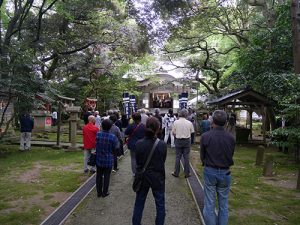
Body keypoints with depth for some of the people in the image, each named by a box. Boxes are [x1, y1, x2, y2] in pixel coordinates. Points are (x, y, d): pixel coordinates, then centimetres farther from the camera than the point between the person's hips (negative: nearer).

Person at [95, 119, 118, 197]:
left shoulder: (97, 134, -12)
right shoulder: (113, 137, -18)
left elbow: (95, 145, -1)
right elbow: (115, 148, -10)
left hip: (99, 159, 2)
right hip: (108, 160, -2)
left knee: (99, 175, 16)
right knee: (106, 176, 11)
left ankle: (99, 192, 26)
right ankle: (104, 192, 20)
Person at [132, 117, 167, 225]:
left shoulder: (139, 143, -16)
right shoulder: (162, 145, -19)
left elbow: (137, 161, -4)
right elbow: (163, 161, -4)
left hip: (142, 177, 2)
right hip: (158, 178, -2)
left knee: (139, 204, 20)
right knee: (160, 204, 17)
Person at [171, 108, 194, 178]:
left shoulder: (176, 122, -11)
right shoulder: (189, 123, -10)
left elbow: (173, 132, -5)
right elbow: (192, 132, -3)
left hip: (178, 141, 0)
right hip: (187, 141, 0)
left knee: (178, 157, 10)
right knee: (186, 157, 9)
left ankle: (176, 173, 18)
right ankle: (187, 173, 16)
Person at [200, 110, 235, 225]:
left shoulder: (205, 136, -14)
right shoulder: (231, 138, -10)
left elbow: (202, 156, -1)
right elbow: (231, 156, 3)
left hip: (209, 172, -1)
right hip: (225, 173, 1)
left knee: (209, 204, 10)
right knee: (223, 205, 15)